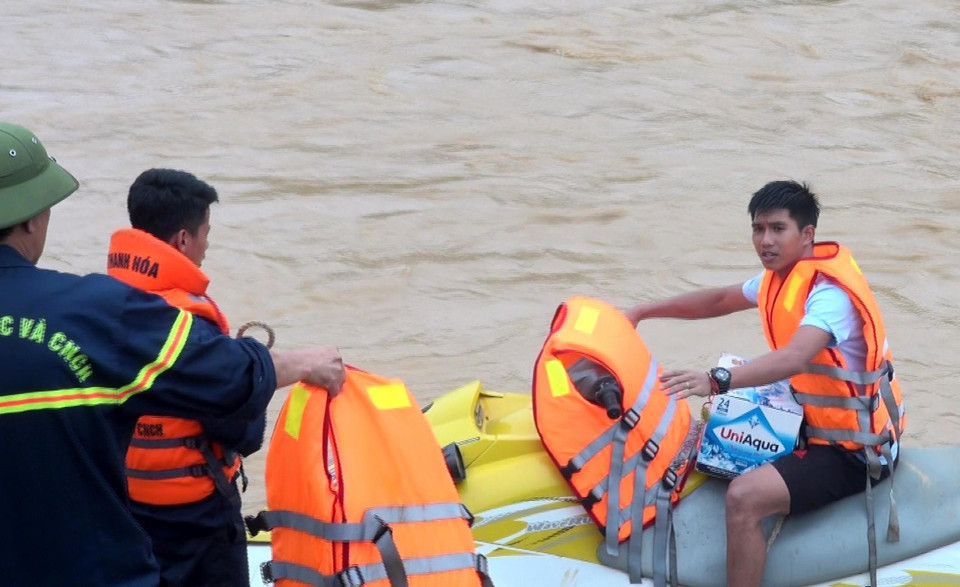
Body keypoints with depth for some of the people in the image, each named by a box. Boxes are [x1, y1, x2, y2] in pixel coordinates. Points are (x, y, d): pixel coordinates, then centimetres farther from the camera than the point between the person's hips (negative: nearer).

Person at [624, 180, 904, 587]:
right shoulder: (781, 275, 4)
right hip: (811, 423, 10)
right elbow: (720, 301, 21)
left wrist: (717, 381, -55)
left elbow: (796, 358, -43)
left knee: (744, 497, -29)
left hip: (852, 451, -10)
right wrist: (642, 312, 17)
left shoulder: (828, 290, -25)